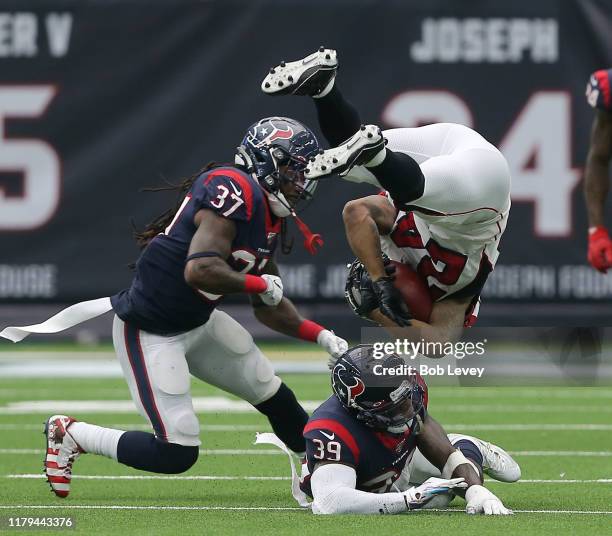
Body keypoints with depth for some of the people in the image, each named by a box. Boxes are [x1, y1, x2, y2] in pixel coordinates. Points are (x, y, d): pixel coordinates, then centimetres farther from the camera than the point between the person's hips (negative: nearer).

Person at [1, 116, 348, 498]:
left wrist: (322, 336, 5)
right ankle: (69, 435, 7)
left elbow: (268, 308, 17)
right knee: (177, 454, -10)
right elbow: (200, 271, -35)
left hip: (198, 323, 10)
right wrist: (261, 284, -20)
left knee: (274, 396, 17)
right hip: (149, 332, -10)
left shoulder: (270, 215, 8)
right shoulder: (235, 190, -23)